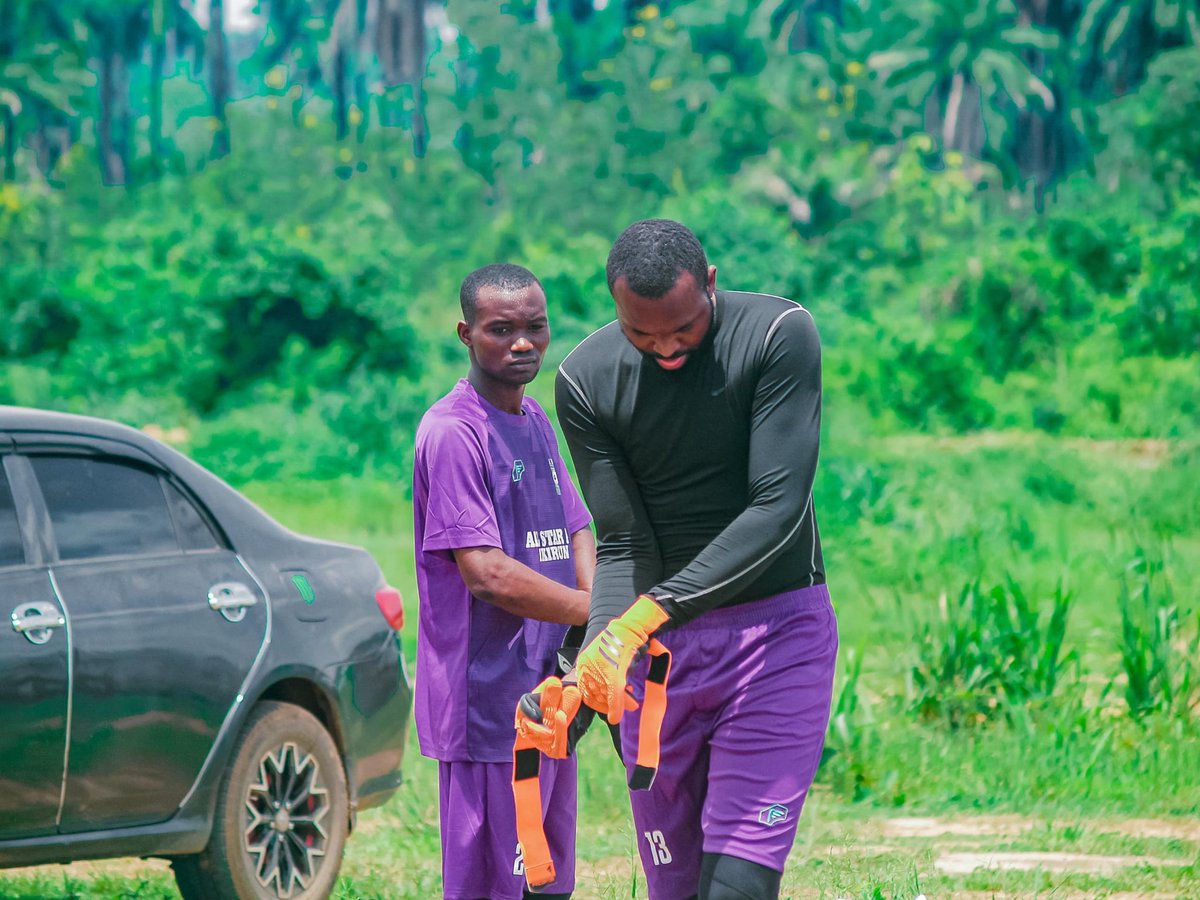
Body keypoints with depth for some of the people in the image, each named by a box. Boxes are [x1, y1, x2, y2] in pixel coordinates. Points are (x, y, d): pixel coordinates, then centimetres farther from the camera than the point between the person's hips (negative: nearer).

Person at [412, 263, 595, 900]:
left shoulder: (536, 421, 16)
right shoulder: (452, 433, -13)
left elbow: (576, 532, 18)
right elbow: (486, 574, -20)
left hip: (549, 697, 9)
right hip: (488, 702, -9)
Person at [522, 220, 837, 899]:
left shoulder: (779, 335, -15)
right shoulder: (587, 379, -6)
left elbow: (778, 510, -21)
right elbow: (623, 544, -7)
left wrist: (650, 612, -29)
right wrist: (594, 661, -25)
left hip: (776, 624, -3)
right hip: (658, 645, 3)